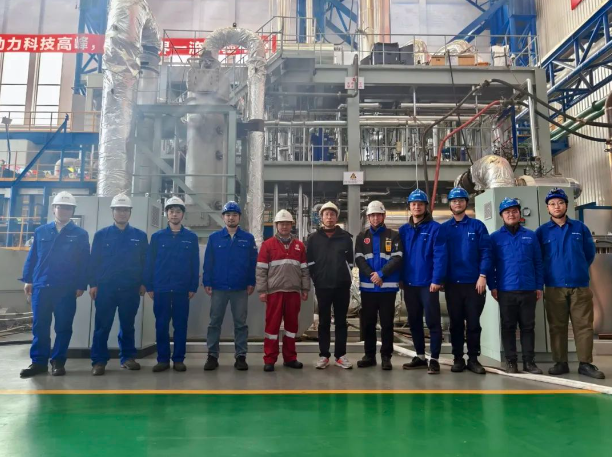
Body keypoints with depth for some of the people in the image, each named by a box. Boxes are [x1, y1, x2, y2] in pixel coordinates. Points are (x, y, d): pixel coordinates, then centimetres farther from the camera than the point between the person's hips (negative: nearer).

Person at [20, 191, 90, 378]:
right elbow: (32, 257, 10)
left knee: (63, 327, 4)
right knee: (39, 326, 7)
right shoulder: (41, 231, 9)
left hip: (66, 289, -2)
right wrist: (28, 280, 5)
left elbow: (84, 262, -1)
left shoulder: (80, 234, 2)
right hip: (41, 286, 2)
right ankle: (39, 361, 18)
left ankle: (58, 361, 16)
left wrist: (81, 285, -5)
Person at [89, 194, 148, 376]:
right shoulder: (101, 235, 5)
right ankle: (99, 361, 9)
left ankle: (128, 357, 20)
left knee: (128, 325, 10)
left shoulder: (140, 236, 6)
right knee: (102, 326, 1)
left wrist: (143, 283, 0)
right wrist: (93, 284, -4)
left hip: (131, 289, 1)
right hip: (105, 288, -1)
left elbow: (145, 262, 6)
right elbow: (94, 261, 3)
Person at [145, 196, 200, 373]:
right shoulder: (157, 236, 5)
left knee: (180, 325, 6)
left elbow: (195, 264, 2)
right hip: (161, 289, 1)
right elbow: (149, 263, 4)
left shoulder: (191, 237, 4)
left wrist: (193, 287, -3)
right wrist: (149, 286, -1)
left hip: (182, 290, 0)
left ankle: (179, 359, 15)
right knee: (161, 325, 6)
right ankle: (163, 359, 16)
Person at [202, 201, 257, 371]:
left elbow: (253, 262, 2)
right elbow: (208, 262, 3)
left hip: (240, 288, 0)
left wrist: (251, 283, -4)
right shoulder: (214, 237, 5)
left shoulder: (248, 238, 4)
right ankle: (212, 356, 15)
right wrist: (207, 282, -4)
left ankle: (241, 356, 14)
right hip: (218, 287, 0)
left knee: (240, 323, 6)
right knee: (215, 322, 6)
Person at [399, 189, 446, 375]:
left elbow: (440, 256, -11)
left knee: (432, 321, 0)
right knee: (414, 322, 13)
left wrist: (436, 280, -18)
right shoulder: (403, 230, 10)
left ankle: (434, 359, 8)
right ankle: (420, 356, 25)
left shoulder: (434, 228, -5)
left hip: (428, 283, -5)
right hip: (409, 284, 5)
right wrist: (400, 278, 4)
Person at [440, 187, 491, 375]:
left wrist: (482, 276, -12)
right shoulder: (443, 228, 8)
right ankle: (458, 358, 18)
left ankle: (473, 359, 15)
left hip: (473, 282, -1)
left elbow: (486, 252, -3)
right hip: (452, 283, 2)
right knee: (456, 323, 8)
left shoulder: (477, 226, 3)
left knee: (473, 322, 4)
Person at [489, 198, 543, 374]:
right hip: (506, 290, -1)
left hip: (528, 290, 2)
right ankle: (511, 361, 14)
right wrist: (492, 286, -6)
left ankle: (529, 361, 17)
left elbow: (538, 263, 7)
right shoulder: (494, 238, 3)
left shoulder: (530, 236, 8)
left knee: (528, 326, 8)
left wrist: (539, 286, 3)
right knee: (508, 327, 6)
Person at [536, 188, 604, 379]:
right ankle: (560, 363, 12)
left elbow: (590, 252, 14)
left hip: (580, 285, 1)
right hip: (554, 287, -1)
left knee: (584, 325, 2)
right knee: (557, 326, 4)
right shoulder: (542, 231, 3)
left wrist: (579, 269, 15)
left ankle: (586, 363, 10)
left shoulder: (580, 227, 6)